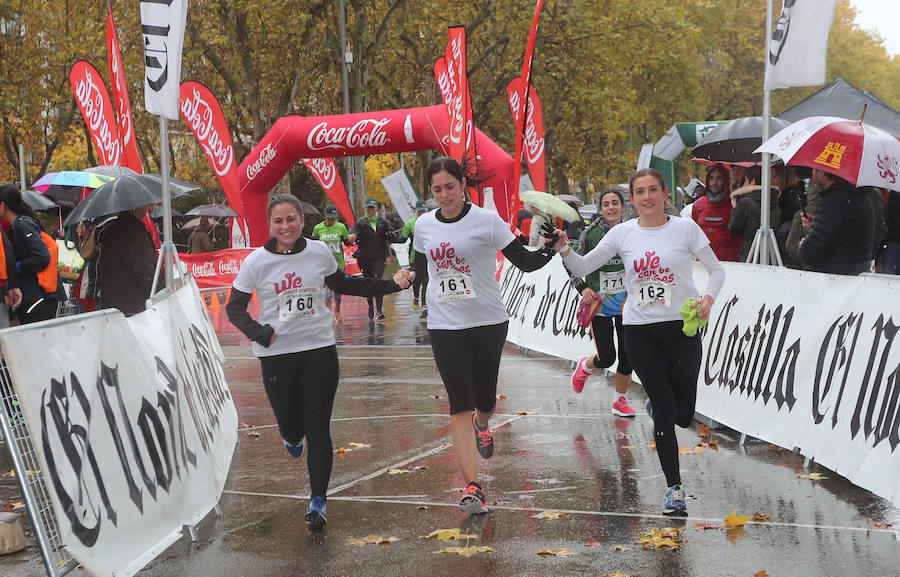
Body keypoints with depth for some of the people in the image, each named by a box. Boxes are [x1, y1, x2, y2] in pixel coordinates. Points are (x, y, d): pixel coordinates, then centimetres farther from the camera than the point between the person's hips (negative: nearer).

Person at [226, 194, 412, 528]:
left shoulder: (320, 253, -1)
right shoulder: (256, 263, -6)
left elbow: (342, 285, 17)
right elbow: (235, 308, 2)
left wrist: (390, 285, 13)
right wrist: (259, 333, -16)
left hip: (320, 351, 1)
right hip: (277, 356, 0)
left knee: (318, 430, -1)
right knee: (291, 429, 7)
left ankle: (318, 502, 10)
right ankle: (293, 437, 47)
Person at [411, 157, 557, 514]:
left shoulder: (486, 220, -6)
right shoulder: (424, 226, 5)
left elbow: (526, 262, -7)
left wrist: (552, 248, -23)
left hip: (489, 322, -1)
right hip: (445, 326, 2)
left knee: (484, 399, 8)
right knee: (460, 405, -7)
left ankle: (482, 426, 48)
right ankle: (472, 487, -7)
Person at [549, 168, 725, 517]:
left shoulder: (685, 228, 0)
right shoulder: (623, 233, 5)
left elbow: (716, 269, 4)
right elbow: (583, 267, 8)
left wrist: (708, 298, -15)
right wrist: (564, 251, -12)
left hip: (681, 329, -1)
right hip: (639, 332, 1)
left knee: (683, 415, 2)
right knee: (664, 412, -1)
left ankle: (656, 406, 39)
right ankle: (674, 488, 9)